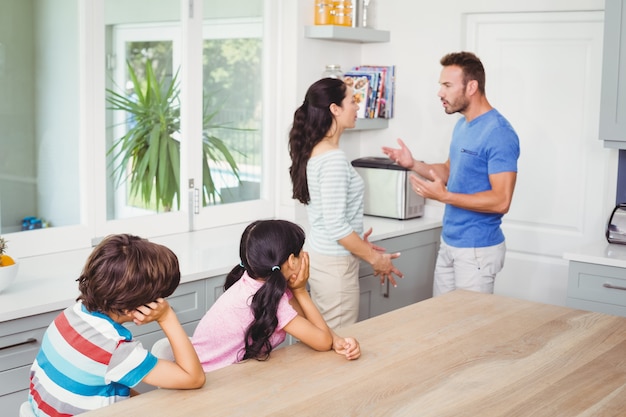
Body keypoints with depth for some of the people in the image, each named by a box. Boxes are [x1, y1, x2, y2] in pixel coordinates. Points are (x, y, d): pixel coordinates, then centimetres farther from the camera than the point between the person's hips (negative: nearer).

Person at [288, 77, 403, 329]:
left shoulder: (314, 152, 8)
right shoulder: (334, 159, -20)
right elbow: (335, 226, -23)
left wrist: (359, 242, 17)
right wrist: (375, 258, -13)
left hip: (318, 258, 9)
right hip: (335, 265, -9)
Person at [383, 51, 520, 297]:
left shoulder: (499, 134, -20)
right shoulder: (462, 125, 9)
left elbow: (501, 201, -24)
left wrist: (444, 196, -27)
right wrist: (413, 164, 5)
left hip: (477, 250, -9)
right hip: (449, 243, 9)